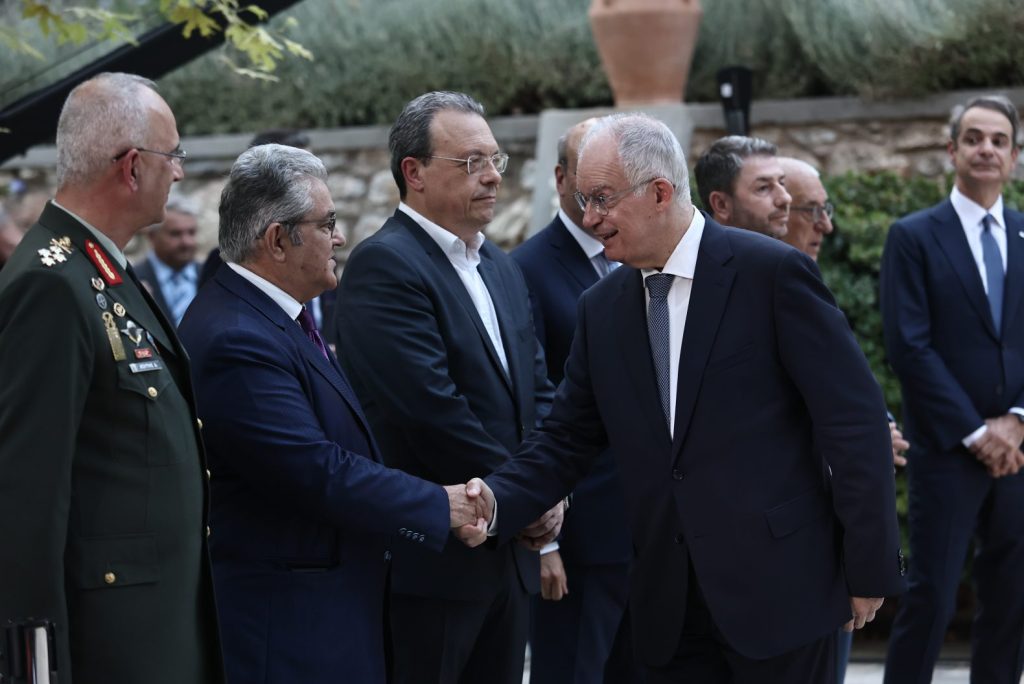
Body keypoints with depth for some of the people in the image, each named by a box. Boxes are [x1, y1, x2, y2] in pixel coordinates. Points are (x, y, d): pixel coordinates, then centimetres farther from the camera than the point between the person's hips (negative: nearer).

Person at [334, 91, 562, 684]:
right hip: (430, 560, -8)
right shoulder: (384, 265, -13)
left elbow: (537, 388, 16)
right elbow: (433, 409, -20)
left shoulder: (502, 267, 16)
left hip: (511, 555, 8)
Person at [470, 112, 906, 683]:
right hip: (669, 609, 5)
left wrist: (871, 568, -9)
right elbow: (566, 441, 10)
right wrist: (495, 501, -10)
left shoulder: (773, 272, -9)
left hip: (779, 589, -5)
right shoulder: (602, 308, 9)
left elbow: (855, 421, -9)